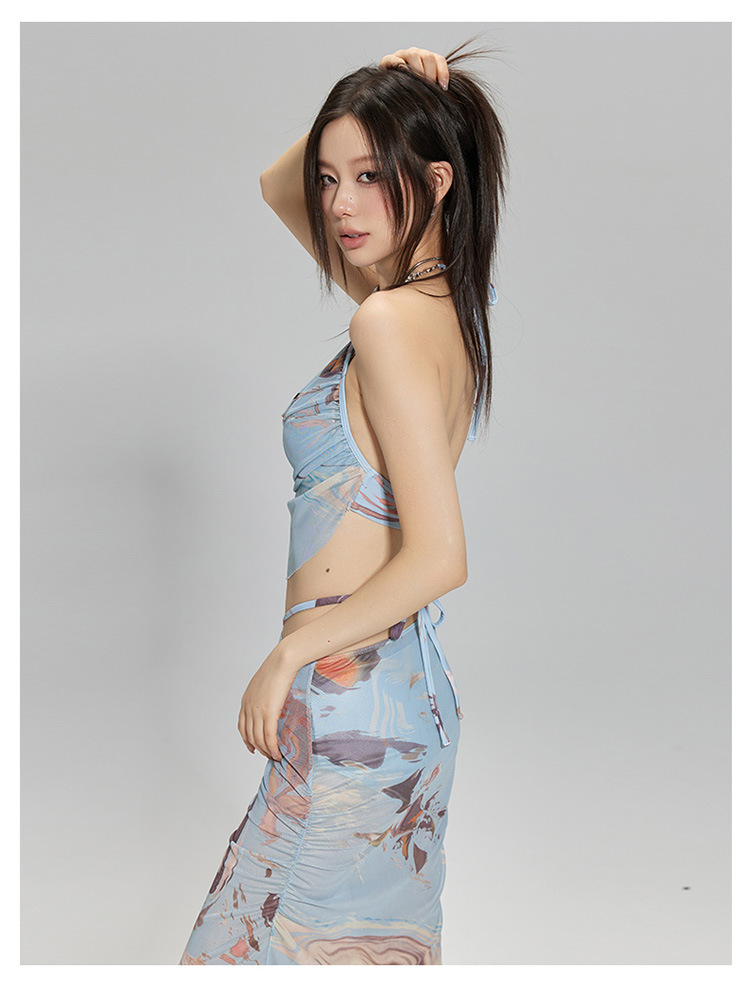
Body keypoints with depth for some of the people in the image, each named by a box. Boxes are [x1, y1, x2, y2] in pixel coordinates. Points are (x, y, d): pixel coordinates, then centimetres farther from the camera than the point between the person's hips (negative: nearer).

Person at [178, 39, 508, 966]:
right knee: (378, 941, 20)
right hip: (410, 684, 9)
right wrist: (375, 98, 6)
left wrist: (288, 652, -15)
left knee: (278, 941, 5)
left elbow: (438, 558, -24)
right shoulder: (446, 297, 8)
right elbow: (278, 188, 22)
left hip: (350, 690, -9)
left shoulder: (391, 321, -19)